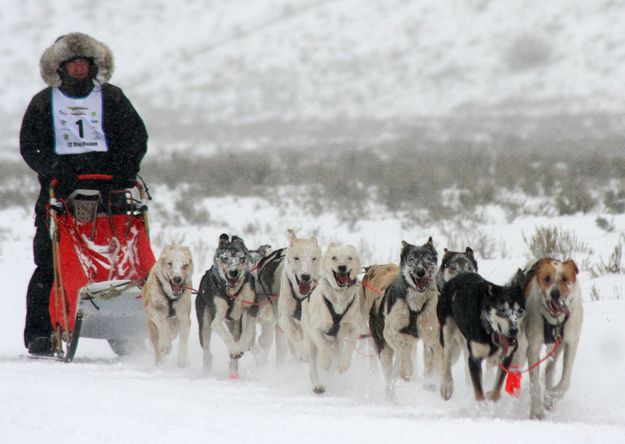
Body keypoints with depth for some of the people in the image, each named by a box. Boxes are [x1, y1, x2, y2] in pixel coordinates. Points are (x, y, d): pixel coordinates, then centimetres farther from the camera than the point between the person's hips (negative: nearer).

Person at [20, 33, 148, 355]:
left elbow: (136, 137, 10)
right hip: (60, 189, -1)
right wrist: (53, 168, -12)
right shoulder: (44, 103, 11)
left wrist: (124, 169, -7)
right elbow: (30, 146, 5)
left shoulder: (112, 98, 13)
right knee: (49, 263, -7)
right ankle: (40, 334, -4)